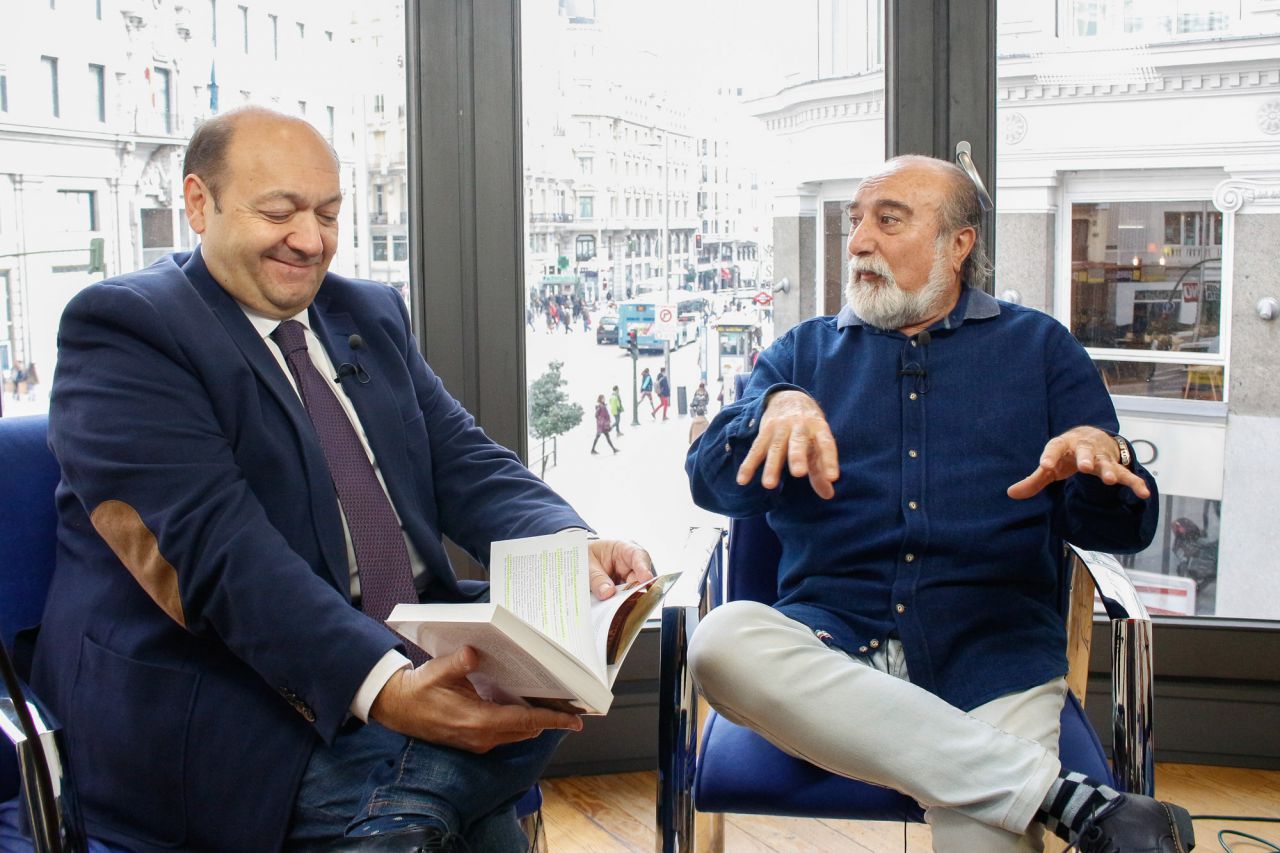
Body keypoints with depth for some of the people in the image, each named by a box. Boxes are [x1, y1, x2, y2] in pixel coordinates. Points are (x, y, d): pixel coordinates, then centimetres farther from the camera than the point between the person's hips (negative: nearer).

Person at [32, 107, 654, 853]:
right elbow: (217, 543, -18)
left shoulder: (372, 314, 16)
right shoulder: (120, 329, -6)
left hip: (412, 658, 7)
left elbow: (461, 463, 9)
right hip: (223, 702, -7)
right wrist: (378, 687, -31)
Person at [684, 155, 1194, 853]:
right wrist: (775, 409, -15)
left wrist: (1100, 457, -12)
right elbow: (711, 485, 5)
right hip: (830, 641, 3)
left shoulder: (1038, 346, 18)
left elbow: (1122, 528, 11)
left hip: (990, 654, -3)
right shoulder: (804, 351, 20)